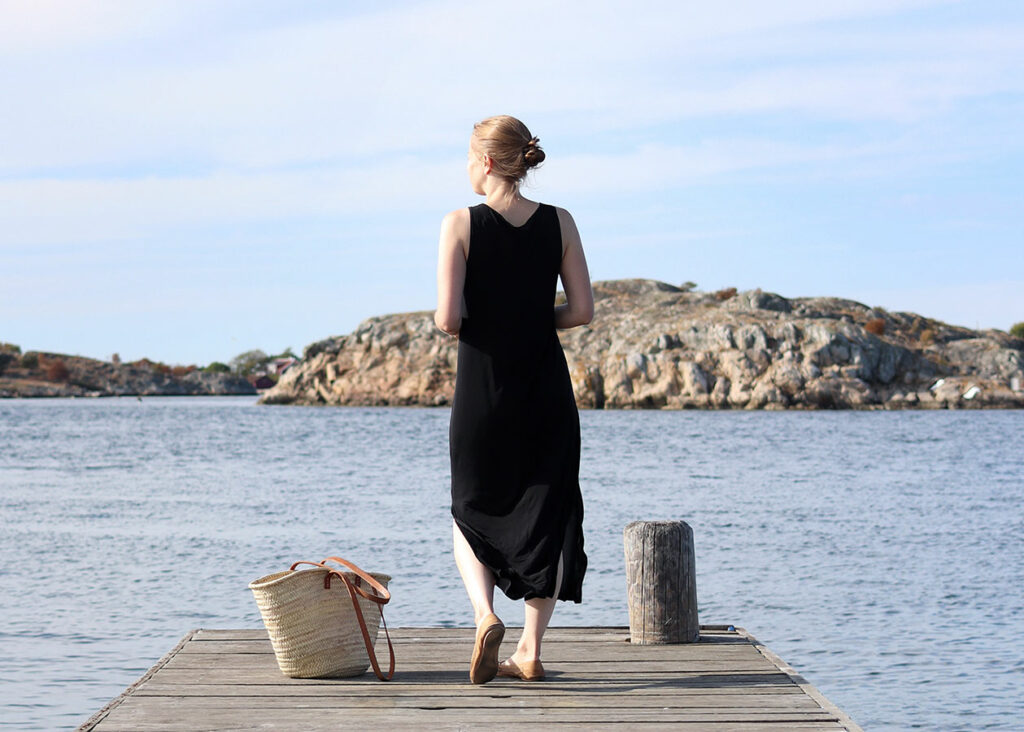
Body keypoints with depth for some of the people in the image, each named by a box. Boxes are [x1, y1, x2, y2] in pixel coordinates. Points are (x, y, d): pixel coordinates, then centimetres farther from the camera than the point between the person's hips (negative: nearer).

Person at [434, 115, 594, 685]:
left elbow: (448, 318, -15)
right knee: (546, 514, 13)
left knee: (472, 514, 16)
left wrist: (482, 324, 7)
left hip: (484, 391, -2)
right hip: (546, 391, 2)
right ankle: (531, 651, 13)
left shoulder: (462, 224, -9)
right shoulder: (559, 223, -1)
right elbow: (583, 310, -3)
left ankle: (485, 616, -9)